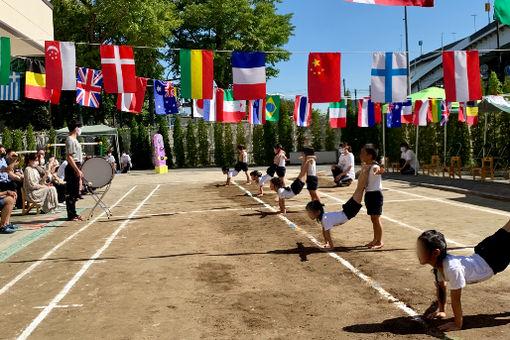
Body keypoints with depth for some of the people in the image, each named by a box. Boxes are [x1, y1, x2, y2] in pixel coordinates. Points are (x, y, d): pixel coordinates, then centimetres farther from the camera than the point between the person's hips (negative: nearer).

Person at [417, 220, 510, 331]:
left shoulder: (452, 268, -43)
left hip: (492, 261, -7)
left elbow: (455, 299, -34)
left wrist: (457, 324, -25)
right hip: (479, 257, 7)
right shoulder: (438, 262, -17)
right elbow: (440, 287, 1)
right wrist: (441, 311, 8)